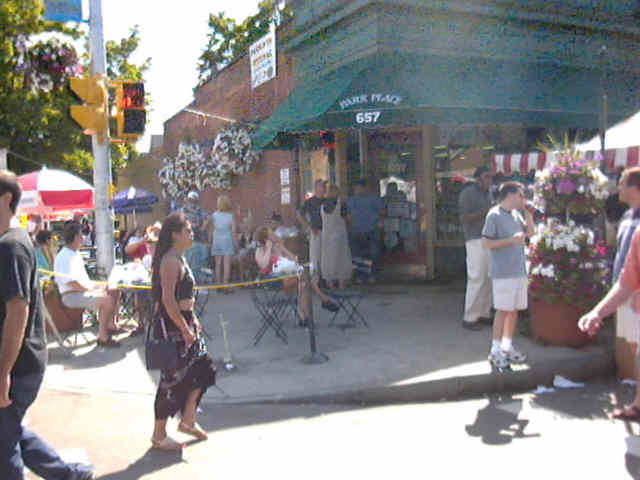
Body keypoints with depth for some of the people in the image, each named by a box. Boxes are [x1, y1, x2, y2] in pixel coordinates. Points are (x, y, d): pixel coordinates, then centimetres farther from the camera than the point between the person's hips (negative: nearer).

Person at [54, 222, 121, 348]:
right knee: (107, 299, -27)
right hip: (72, 296, -10)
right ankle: (103, 337, -21)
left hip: (84, 290, 10)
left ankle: (111, 325, 16)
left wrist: (94, 286, 9)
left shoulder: (76, 254, 16)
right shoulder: (64, 257, -17)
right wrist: (92, 289, -18)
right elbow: (71, 283, -25)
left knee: (115, 292, 8)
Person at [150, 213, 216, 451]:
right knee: (172, 379, 0)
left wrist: (193, 320, 16)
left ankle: (188, 421, 29)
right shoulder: (171, 261, -19)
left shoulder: (179, 259, 12)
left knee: (202, 368, 15)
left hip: (184, 321, 10)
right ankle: (159, 435, 15)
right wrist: (185, 329, -21)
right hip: (171, 325, -10)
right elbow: (168, 300, -24)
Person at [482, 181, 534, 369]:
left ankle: (507, 346, 25)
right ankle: (496, 351, 4)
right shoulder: (494, 215, -11)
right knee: (503, 310, -5)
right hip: (503, 272, -8)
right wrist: (511, 240, -20)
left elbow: (530, 232, 20)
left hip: (519, 270, 8)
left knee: (514, 310, 12)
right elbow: (486, 243, -14)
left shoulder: (516, 214, 11)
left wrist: (528, 212, 9)